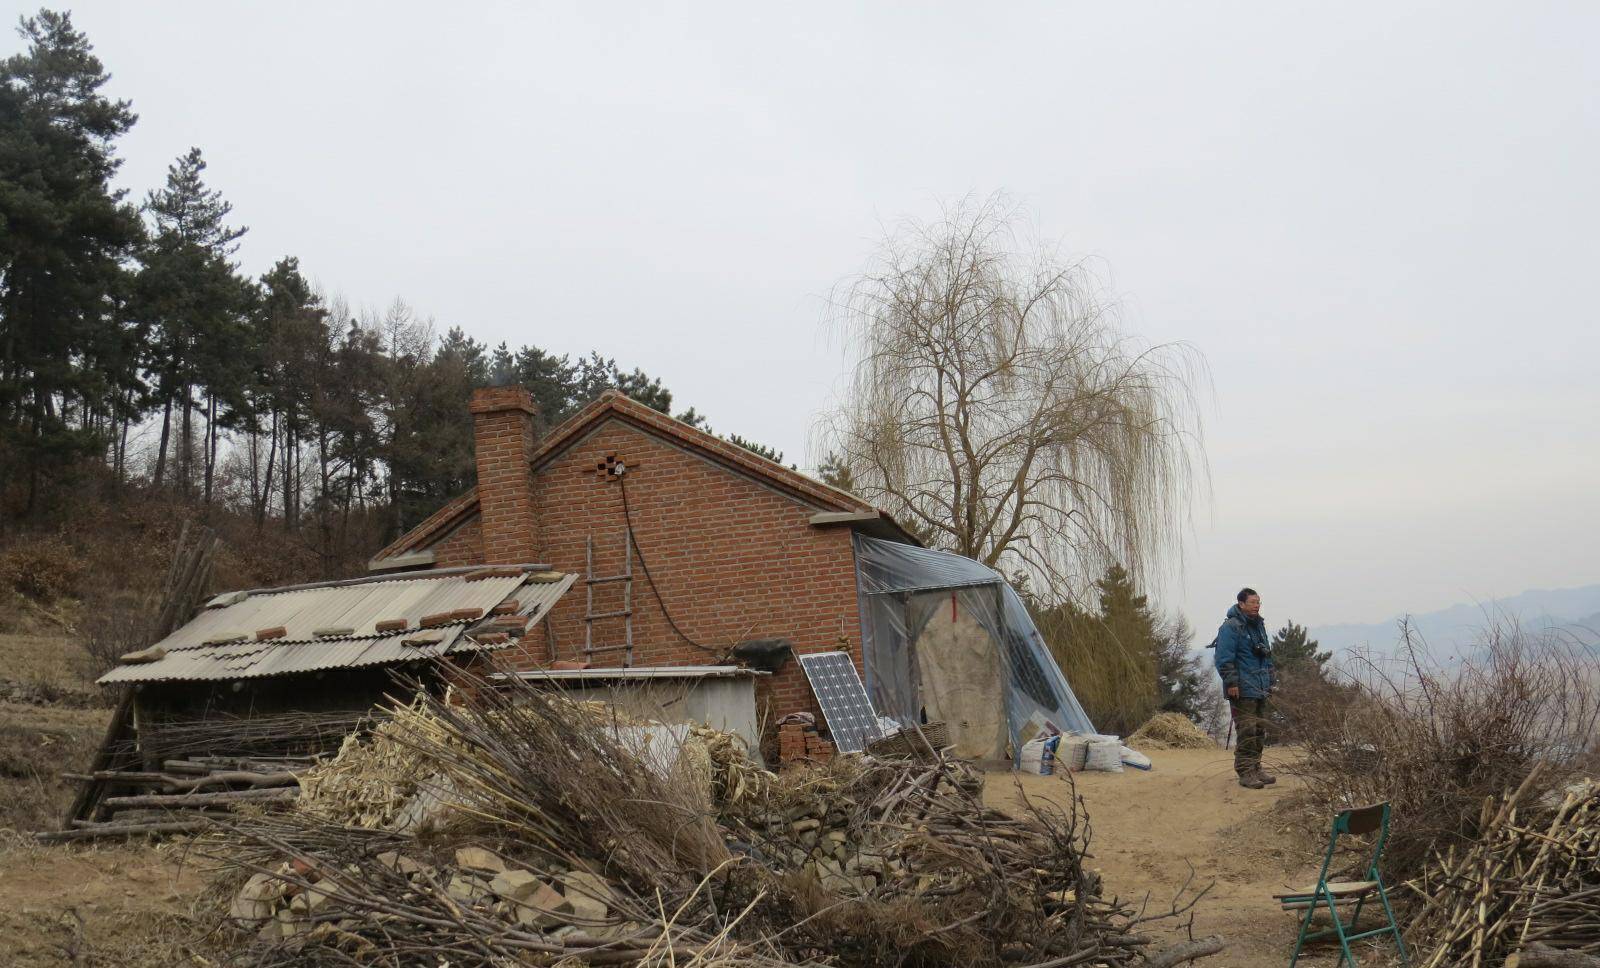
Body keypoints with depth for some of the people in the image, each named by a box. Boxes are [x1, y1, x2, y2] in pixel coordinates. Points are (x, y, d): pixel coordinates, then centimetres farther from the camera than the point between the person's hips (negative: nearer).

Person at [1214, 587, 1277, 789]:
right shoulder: (1231, 627, -11)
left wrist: (1270, 680, 23)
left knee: (1260, 730, 12)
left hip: (1260, 690, 9)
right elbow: (1224, 658, -15)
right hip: (1242, 691, -9)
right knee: (1247, 731, -10)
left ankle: (1256, 768, 20)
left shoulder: (1259, 626, 18)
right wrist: (1231, 682, -19)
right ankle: (1245, 772, -7)